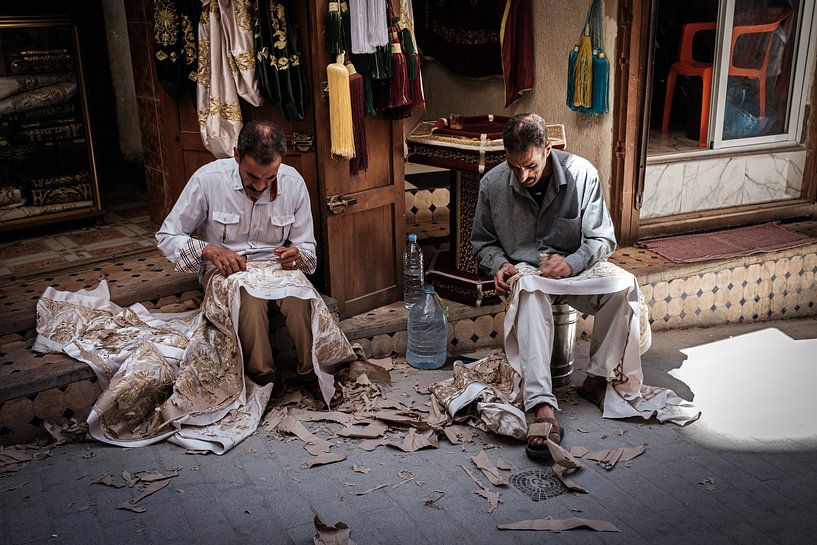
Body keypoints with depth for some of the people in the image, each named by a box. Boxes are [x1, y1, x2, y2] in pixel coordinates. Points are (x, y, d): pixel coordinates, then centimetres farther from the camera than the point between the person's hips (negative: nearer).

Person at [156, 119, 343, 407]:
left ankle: (312, 370, -17)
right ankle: (264, 373, -20)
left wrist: (297, 255, -23)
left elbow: (307, 247, 2)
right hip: (224, 266, -1)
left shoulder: (293, 183, -8)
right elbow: (166, 237, -9)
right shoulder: (208, 179, -15)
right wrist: (210, 251, -27)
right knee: (250, 295, -37)